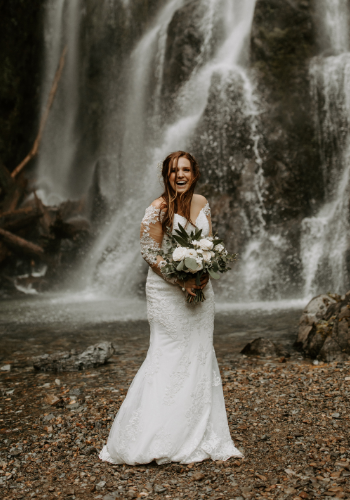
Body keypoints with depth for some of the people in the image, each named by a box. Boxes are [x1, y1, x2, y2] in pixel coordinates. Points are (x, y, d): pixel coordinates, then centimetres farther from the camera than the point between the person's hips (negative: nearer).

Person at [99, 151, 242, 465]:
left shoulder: (202, 204, 7)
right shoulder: (158, 209, -11)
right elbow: (149, 252, -11)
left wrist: (205, 274, -7)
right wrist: (181, 281, -18)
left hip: (200, 289, 6)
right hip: (167, 290, -6)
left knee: (201, 356, 10)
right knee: (169, 357, -5)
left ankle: (199, 436, 23)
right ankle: (149, 441, 8)